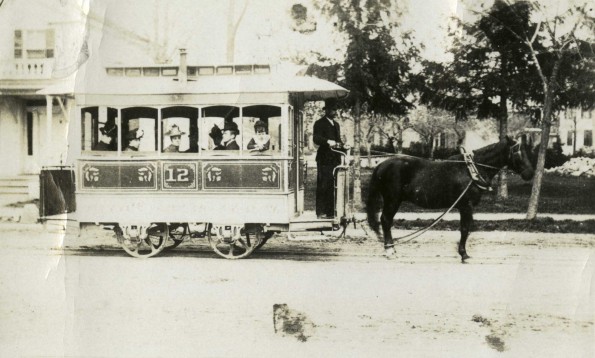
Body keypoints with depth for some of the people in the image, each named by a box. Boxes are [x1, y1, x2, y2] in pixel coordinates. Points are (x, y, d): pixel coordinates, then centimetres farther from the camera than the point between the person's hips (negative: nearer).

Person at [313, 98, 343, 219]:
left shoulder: (336, 124, 22)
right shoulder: (320, 123, -3)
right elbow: (316, 139, -17)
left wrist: (341, 144, 9)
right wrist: (328, 141, -33)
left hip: (335, 159, 7)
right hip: (324, 160, -7)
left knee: (333, 187, 7)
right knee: (323, 186, -7)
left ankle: (331, 211, 12)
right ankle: (321, 212, -5)